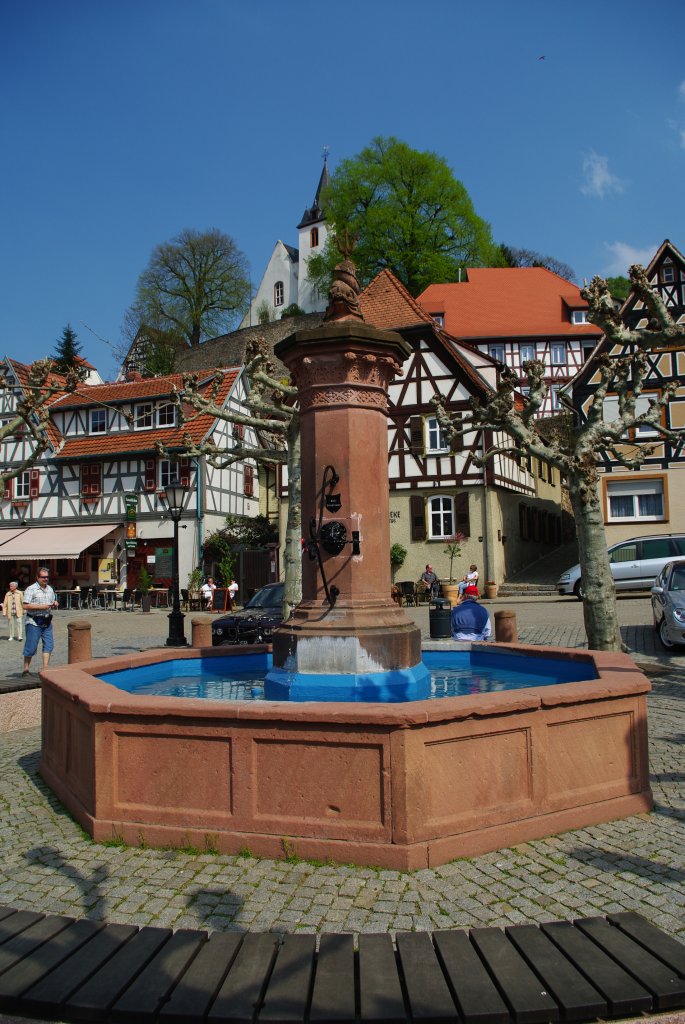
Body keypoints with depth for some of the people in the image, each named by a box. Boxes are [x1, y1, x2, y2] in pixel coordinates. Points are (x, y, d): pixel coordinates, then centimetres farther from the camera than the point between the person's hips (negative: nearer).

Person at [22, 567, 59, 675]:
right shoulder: (31, 589, -8)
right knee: (31, 647, 0)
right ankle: (25, 670, 13)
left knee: (49, 645, 2)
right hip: (34, 622, -6)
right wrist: (41, 607, -20)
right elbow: (25, 606, -15)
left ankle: (45, 669, 7)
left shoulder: (50, 589, 13)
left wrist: (55, 604, 2)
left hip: (47, 621, 6)